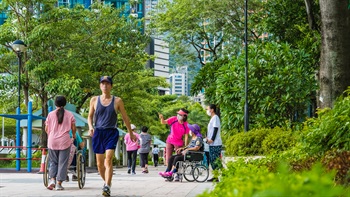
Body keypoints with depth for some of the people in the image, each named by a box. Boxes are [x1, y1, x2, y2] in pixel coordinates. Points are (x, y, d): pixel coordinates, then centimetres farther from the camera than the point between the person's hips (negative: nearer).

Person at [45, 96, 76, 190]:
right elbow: (73, 128, 4)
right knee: (62, 163, 4)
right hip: (65, 141, -1)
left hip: (52, 141, 1)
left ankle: (52, 179, -5)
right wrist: (74, 135, 25)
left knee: (53, 162, 13)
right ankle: (59, 183, 2)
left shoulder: (50, 114, 3)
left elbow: (46, 129, 7)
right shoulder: (69, 114, 2)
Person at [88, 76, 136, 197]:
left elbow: (125, 117, 12)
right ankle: (106, 182, 30)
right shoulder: (94, 100, 8)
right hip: (98, 132, 3)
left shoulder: (117, 101, 4)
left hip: (111, 133, -2)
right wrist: (90, 127, -5)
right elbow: (90, 116, 15)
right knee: (99, 163, 7)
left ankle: (107, 187, -23)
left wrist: (131, 133, 17)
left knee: (108, 159, -20)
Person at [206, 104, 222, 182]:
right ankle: (215, 176, 15)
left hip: (215, 144, -10)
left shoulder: (215, 118, -9)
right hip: (212, 144, 10)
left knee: (215, 160, -10)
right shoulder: (212, 118, 20)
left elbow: (216, 129, -17)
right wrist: (208, 138, 10)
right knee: (212, 160, 11)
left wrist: (212, 139, -20)